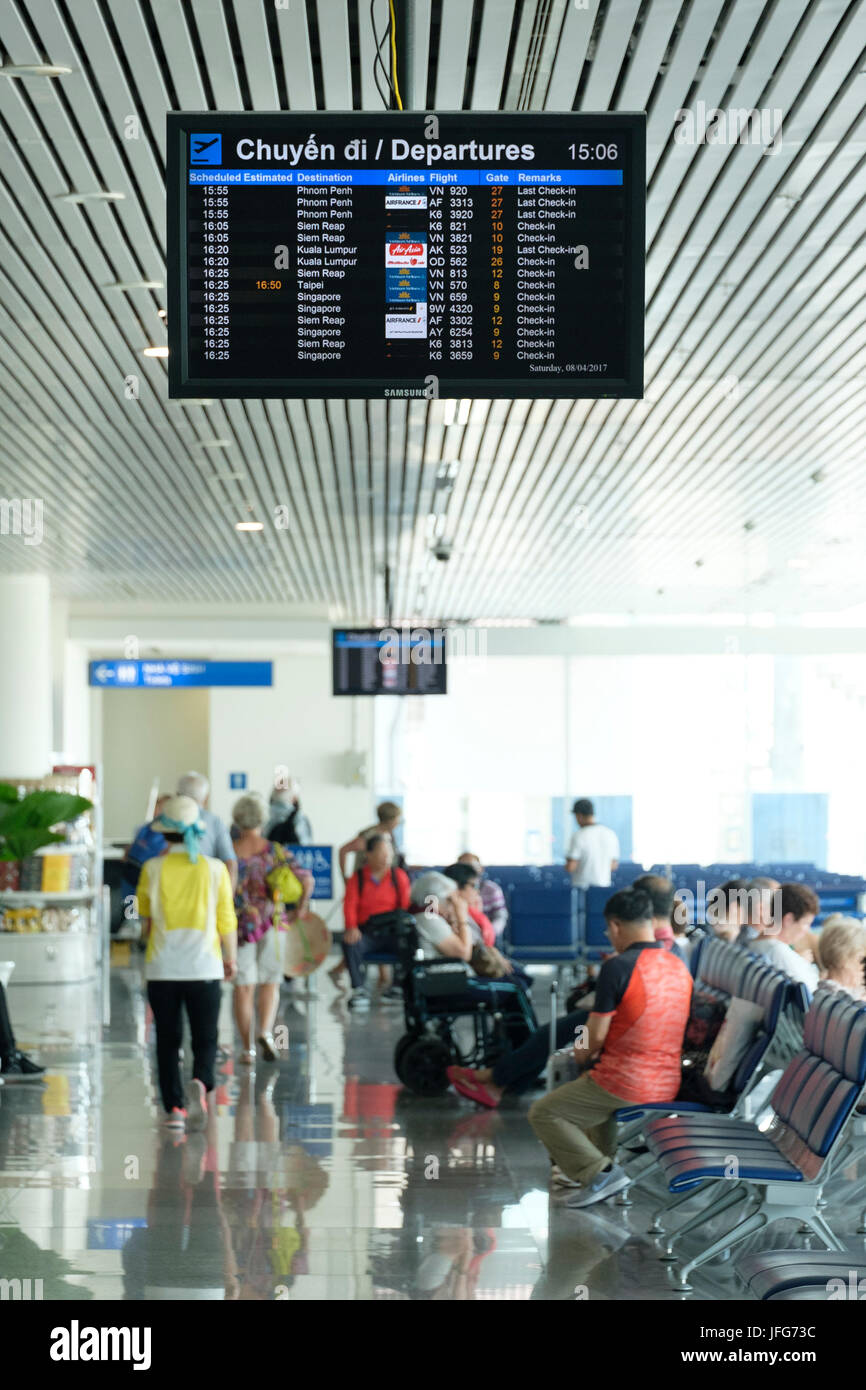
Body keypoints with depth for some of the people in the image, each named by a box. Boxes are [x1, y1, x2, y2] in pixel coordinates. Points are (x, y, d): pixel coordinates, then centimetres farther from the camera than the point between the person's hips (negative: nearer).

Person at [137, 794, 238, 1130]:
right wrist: (231, 956, 15)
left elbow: (144, 919, 4)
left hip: (162, 967, 0)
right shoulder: (214, 869, -3)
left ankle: (174, 1107, 7)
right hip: (204, 966, 0)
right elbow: (226, 920, 1)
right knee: (205, 1039, 6)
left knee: (168, 1040, 10)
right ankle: (200, 1083, -22)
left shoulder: (153, 869, -3)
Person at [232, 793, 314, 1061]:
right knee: (270, 982, 13)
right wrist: (300, 908, 8)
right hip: (272, 922, 1)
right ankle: (266, 1031, -10)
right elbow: (306, 880, -8)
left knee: (243, 986, 7)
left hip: (239, 925, 0)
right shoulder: (276, 851, -4)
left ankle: (247, 1048, 9)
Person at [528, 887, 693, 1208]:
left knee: (543, 1114, 6)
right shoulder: (680, 967, 7)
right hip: (668, 1086, 8)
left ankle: (600, 1172, -8)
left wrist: (581, 1056, 10)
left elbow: (596, 1035, -13)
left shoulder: (618, 967, -17)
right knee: (594, 1089, 37)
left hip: (625, 1084, -8)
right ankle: (609, 1160, 30)